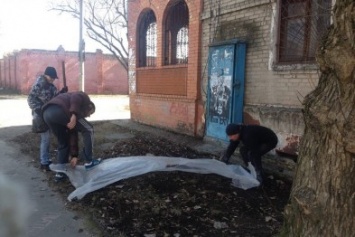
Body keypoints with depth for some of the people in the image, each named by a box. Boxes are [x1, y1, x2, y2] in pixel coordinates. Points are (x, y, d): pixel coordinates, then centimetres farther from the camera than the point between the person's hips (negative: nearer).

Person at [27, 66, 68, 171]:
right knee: (45, 138, -8)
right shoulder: (38, 85, -14)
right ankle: (44, 163, 1)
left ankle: (45, 159, 27)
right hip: (40, 115, -8)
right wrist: (38, 110, -27)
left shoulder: (51, 86, 10)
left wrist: (61, 92, -1)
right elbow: (31, 99, -17)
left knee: (47, 137, 15)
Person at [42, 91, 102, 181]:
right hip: (59, 109, -9)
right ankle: (89, 162, 12)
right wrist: (74, 115, -16)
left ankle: (61, 172, 29)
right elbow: (75, 97, -3)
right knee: (88, 130, 8)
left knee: (63, 142, 26)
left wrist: (74, 155, 36)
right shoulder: (84, 97, 23)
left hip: (47, 113, 9)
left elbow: (73, 134, 36)